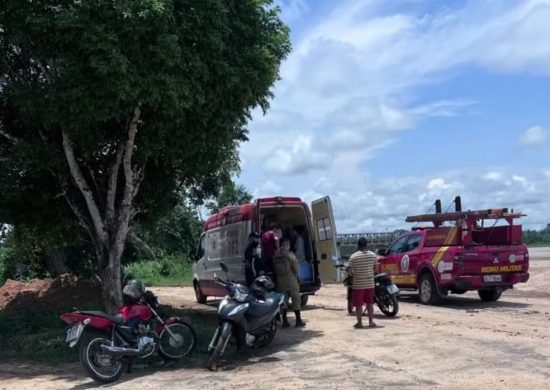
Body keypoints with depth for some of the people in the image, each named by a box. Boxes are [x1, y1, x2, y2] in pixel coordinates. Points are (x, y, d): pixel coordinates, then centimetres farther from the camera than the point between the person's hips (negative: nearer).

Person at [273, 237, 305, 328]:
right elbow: (295, 266, -9)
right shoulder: (289, 254, -12)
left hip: (280, 280, 4)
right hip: (291, 280, -4)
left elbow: (274, 268, 3)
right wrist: (296, 276, 6)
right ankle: (298, 320, 7)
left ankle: (284, 321, 9)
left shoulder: (276, 255, 2)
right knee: (296, 299, 5)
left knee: (283, 300, 9)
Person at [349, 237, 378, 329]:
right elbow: (375, 269, 6)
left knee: (358, 305, 5)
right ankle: (371, 322, 15)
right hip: (370, 283, 3)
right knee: (369, 303, 14)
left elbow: (351, 272, -12)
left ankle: (359, 323, 8)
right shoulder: (373, 255, -2)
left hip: (358, 284, -3)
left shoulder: (353, 257, -13)